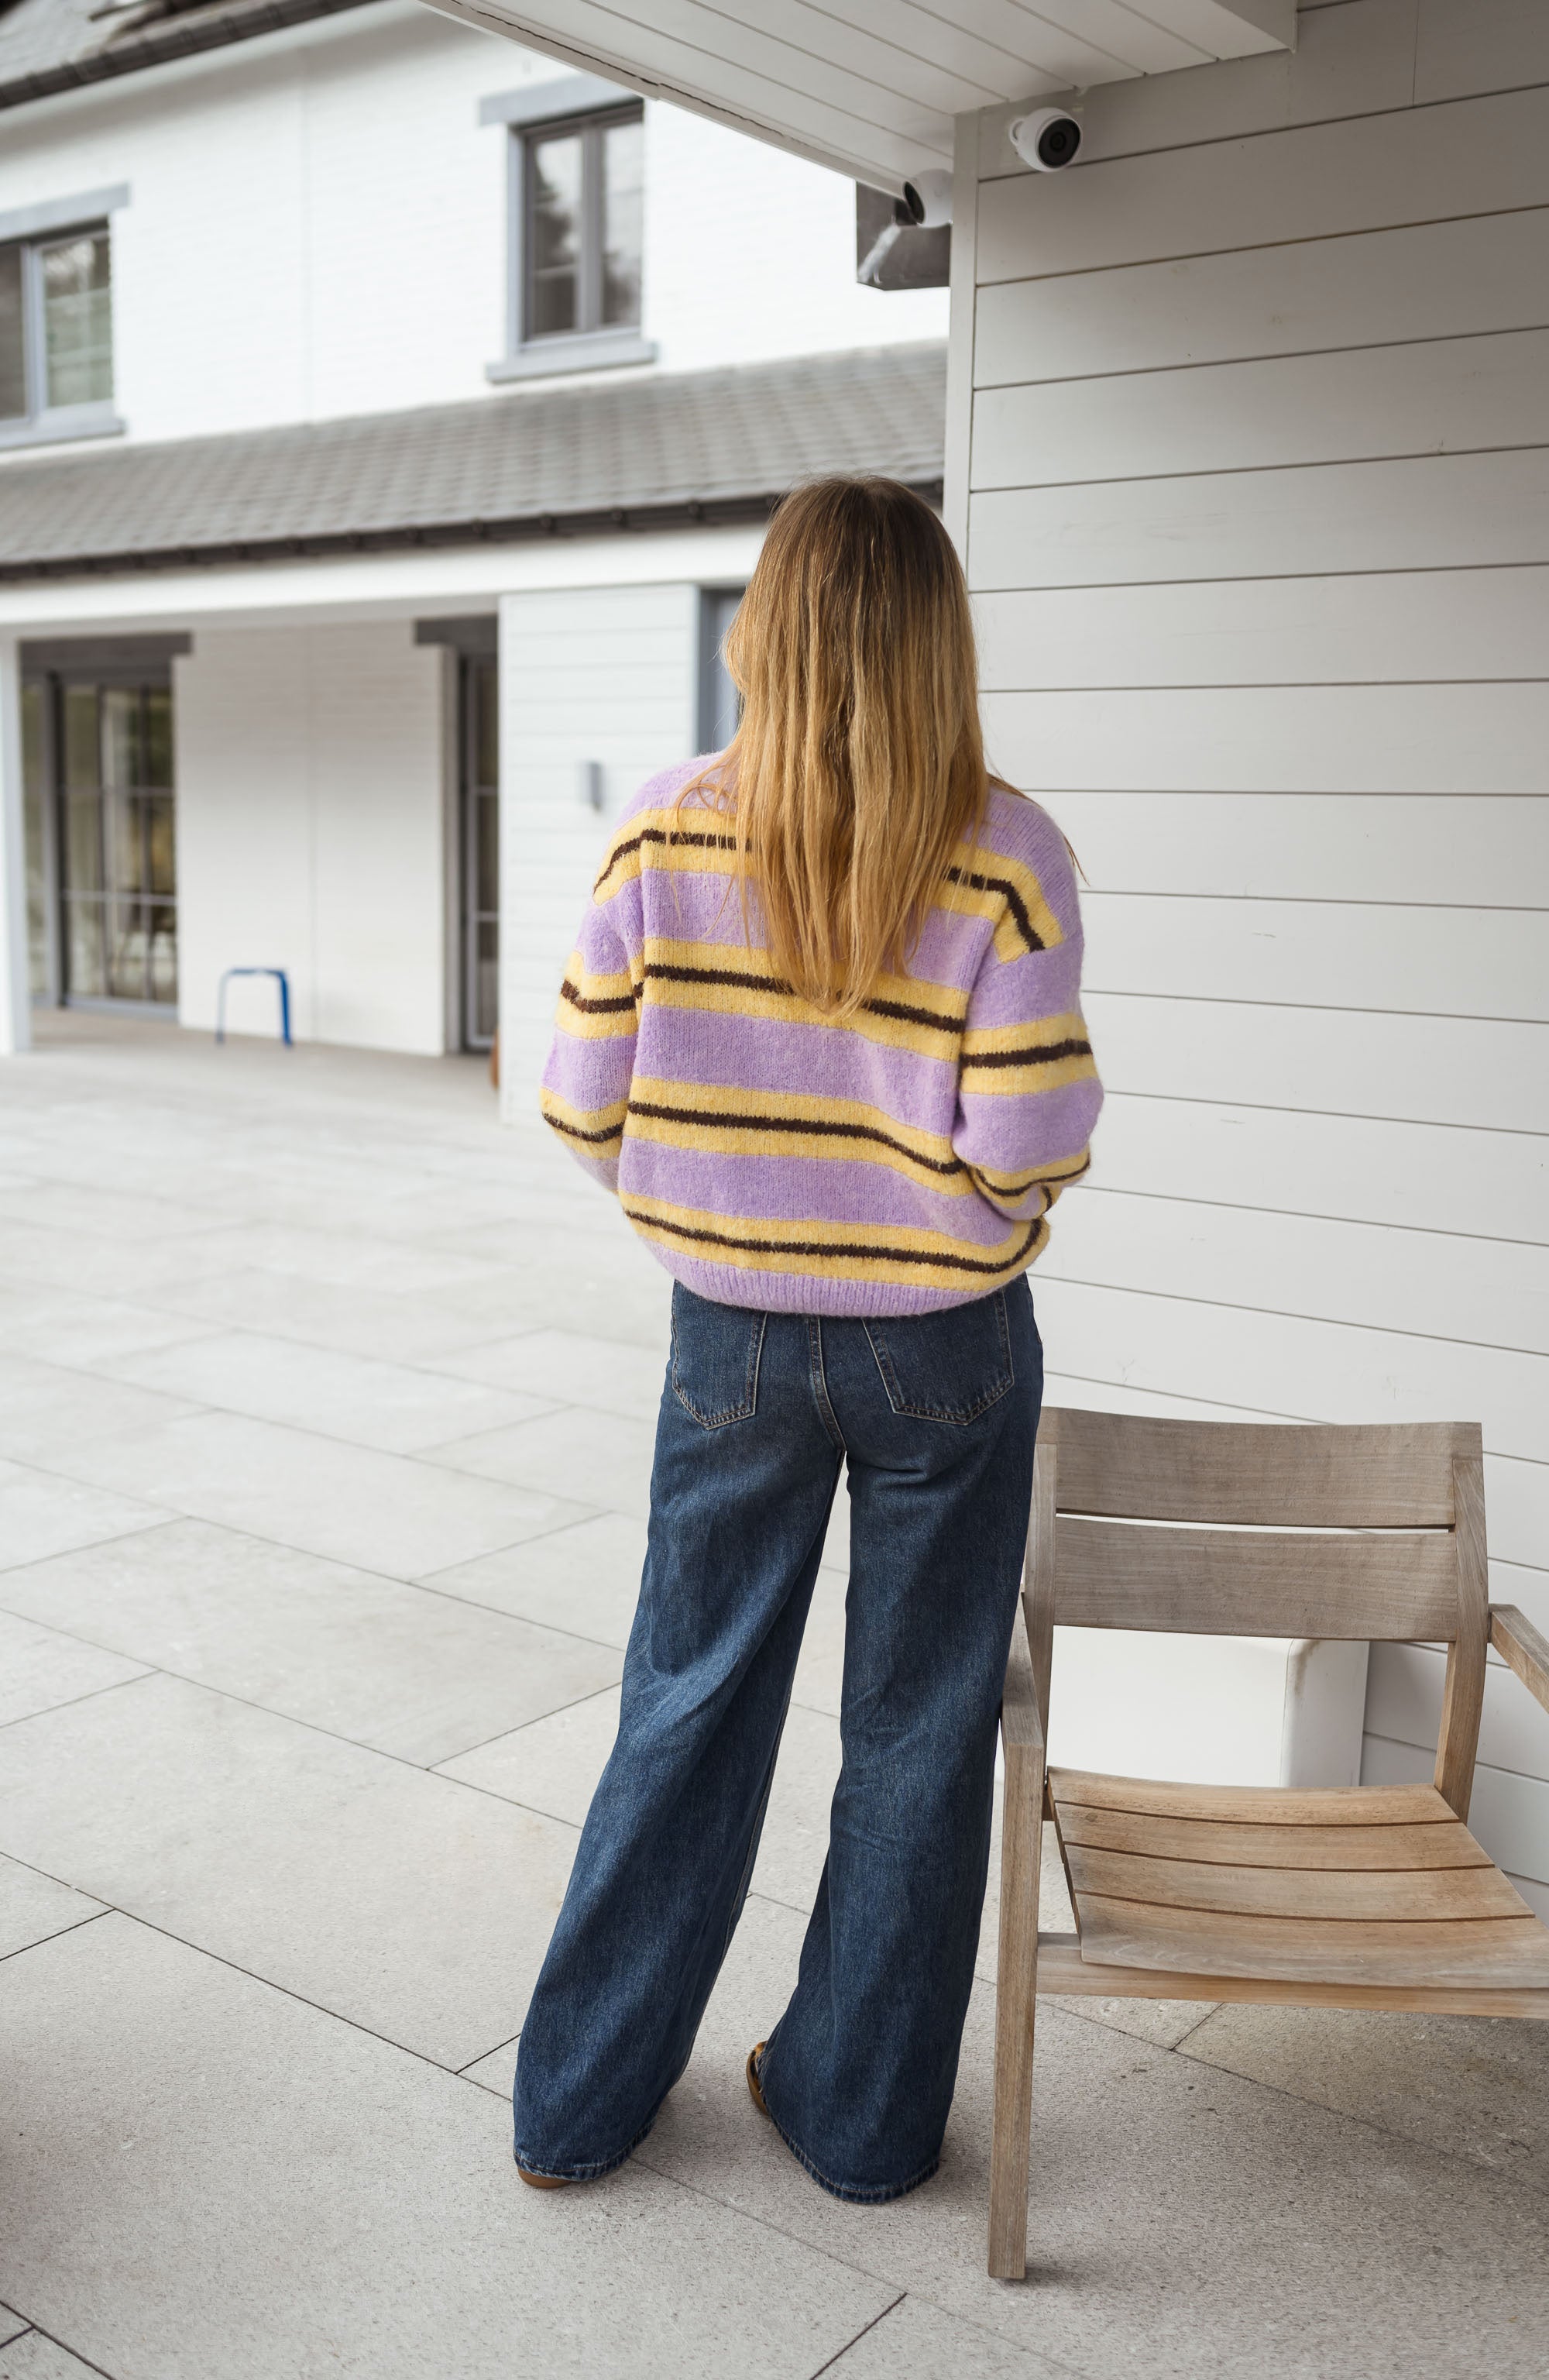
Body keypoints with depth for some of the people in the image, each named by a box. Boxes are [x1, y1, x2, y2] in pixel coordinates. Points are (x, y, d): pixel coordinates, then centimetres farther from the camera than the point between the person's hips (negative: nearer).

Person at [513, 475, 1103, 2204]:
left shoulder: (666, 836, -9)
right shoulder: (1007, 859, -13)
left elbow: (584, 1106, -6)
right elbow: (1027, 1152, -16)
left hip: (736, 1338, 2)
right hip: (946, 1347, -1)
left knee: (688, 1708, 18)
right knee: (917, 1732, 16)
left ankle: (577, 2103, 33)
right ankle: (860, 2115, 33)